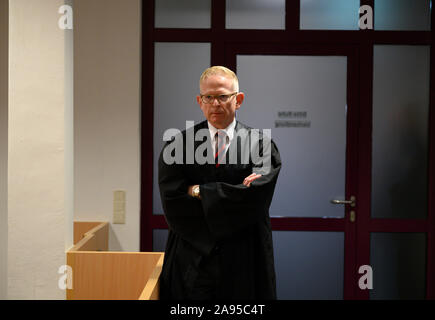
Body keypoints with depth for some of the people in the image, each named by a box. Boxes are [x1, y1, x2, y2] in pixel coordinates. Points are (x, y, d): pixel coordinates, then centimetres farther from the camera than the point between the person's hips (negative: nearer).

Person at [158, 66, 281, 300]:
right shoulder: (177, 146, 2)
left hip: (243, 265, 0)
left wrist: (199, 191, -10)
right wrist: (235, 195, -12)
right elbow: (172, 204, -9)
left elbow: (255, 198, -17)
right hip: (191, 263, 1)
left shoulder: (261, 145, -1)